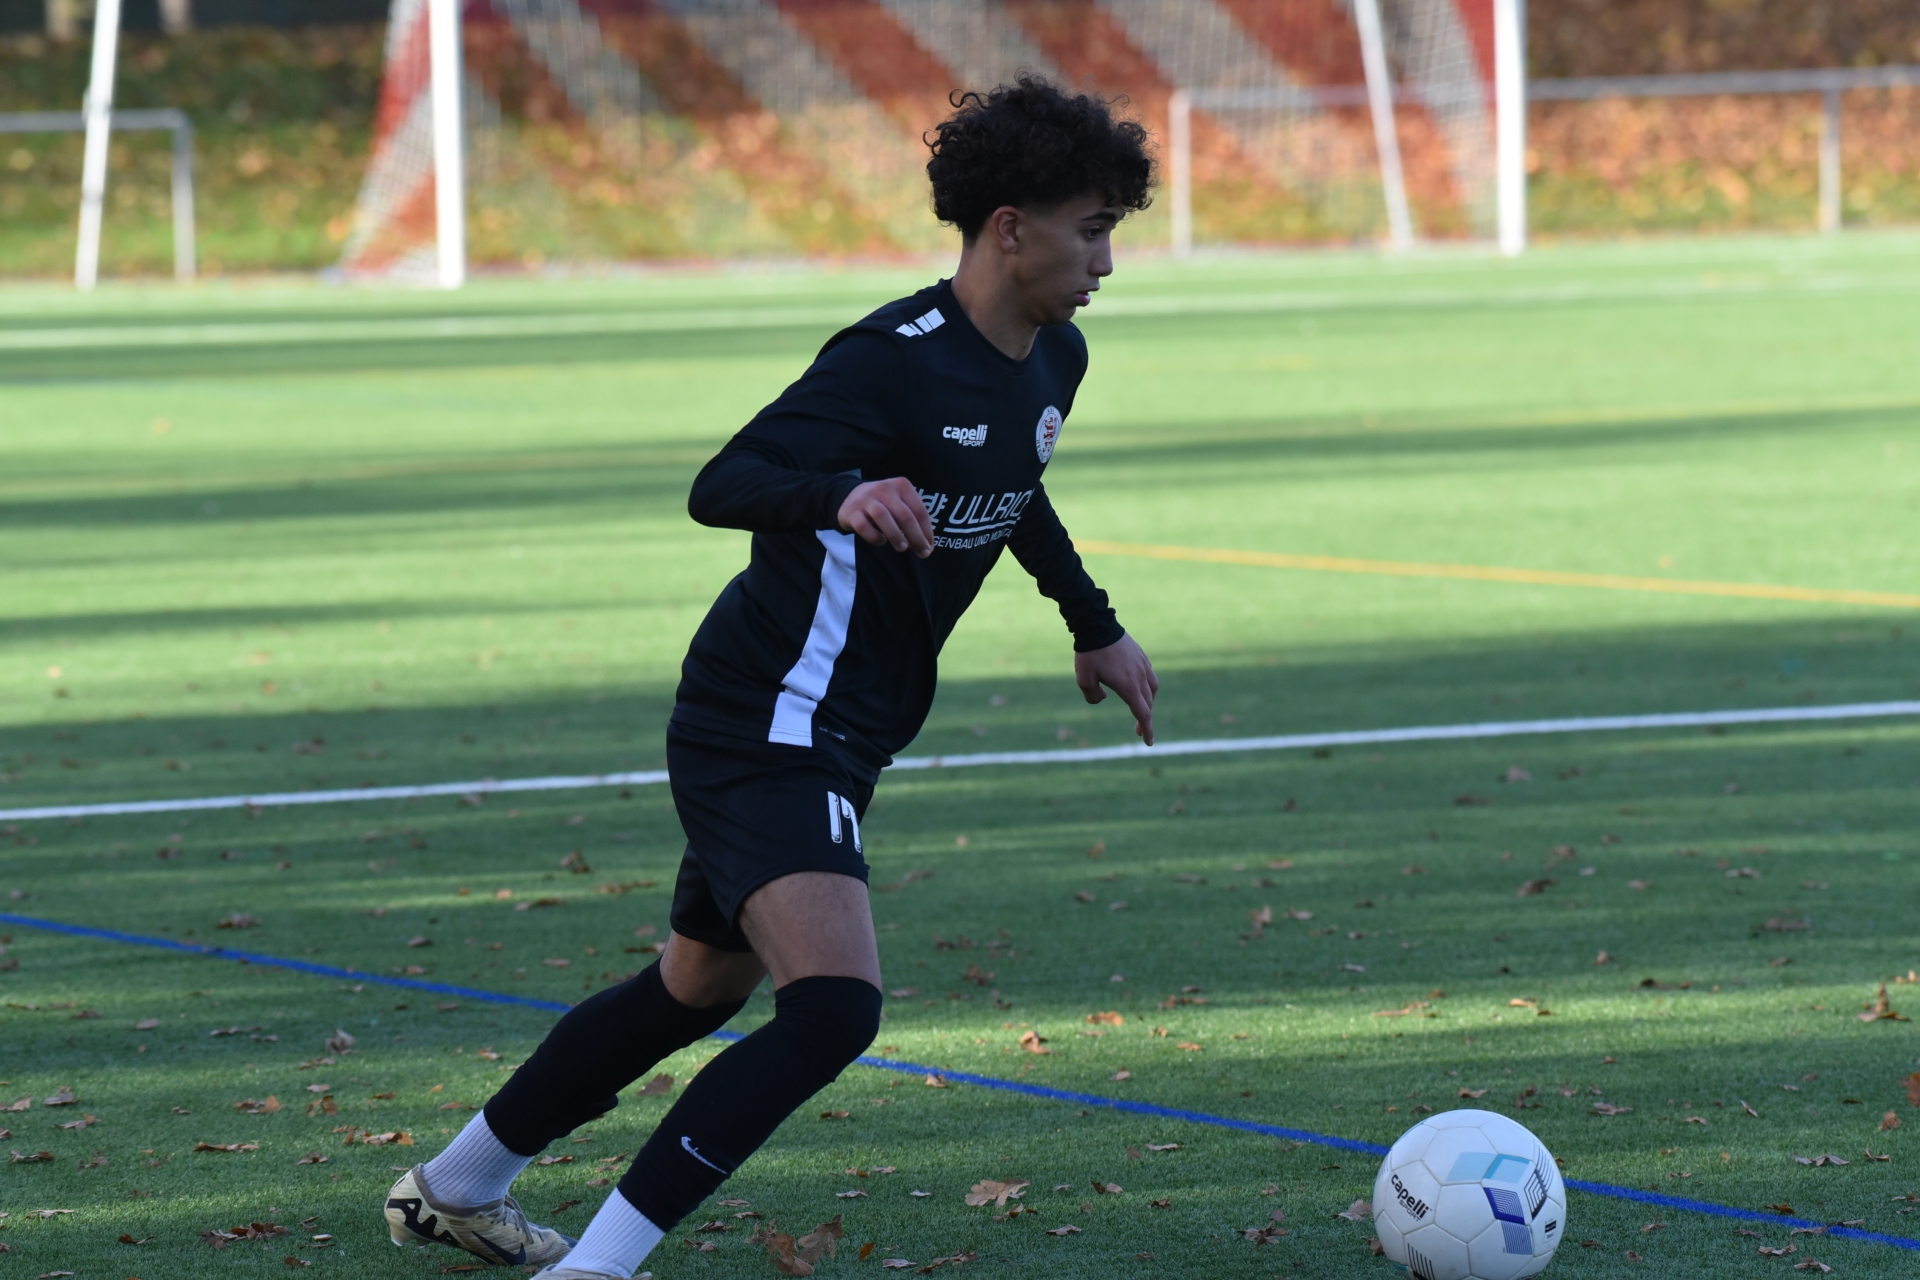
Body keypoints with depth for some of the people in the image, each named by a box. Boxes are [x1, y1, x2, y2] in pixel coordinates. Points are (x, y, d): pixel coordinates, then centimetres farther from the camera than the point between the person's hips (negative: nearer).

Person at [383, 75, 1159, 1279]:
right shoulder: (897, 359, -22)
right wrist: (841, 497, -47)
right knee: (833, 1007, -24)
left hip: (836, 737, 10)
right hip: (765, 725, -10)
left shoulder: (1054, 359, 7)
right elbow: (722, 486, -28)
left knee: (700, 988, 22)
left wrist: (1096, 626, 36)